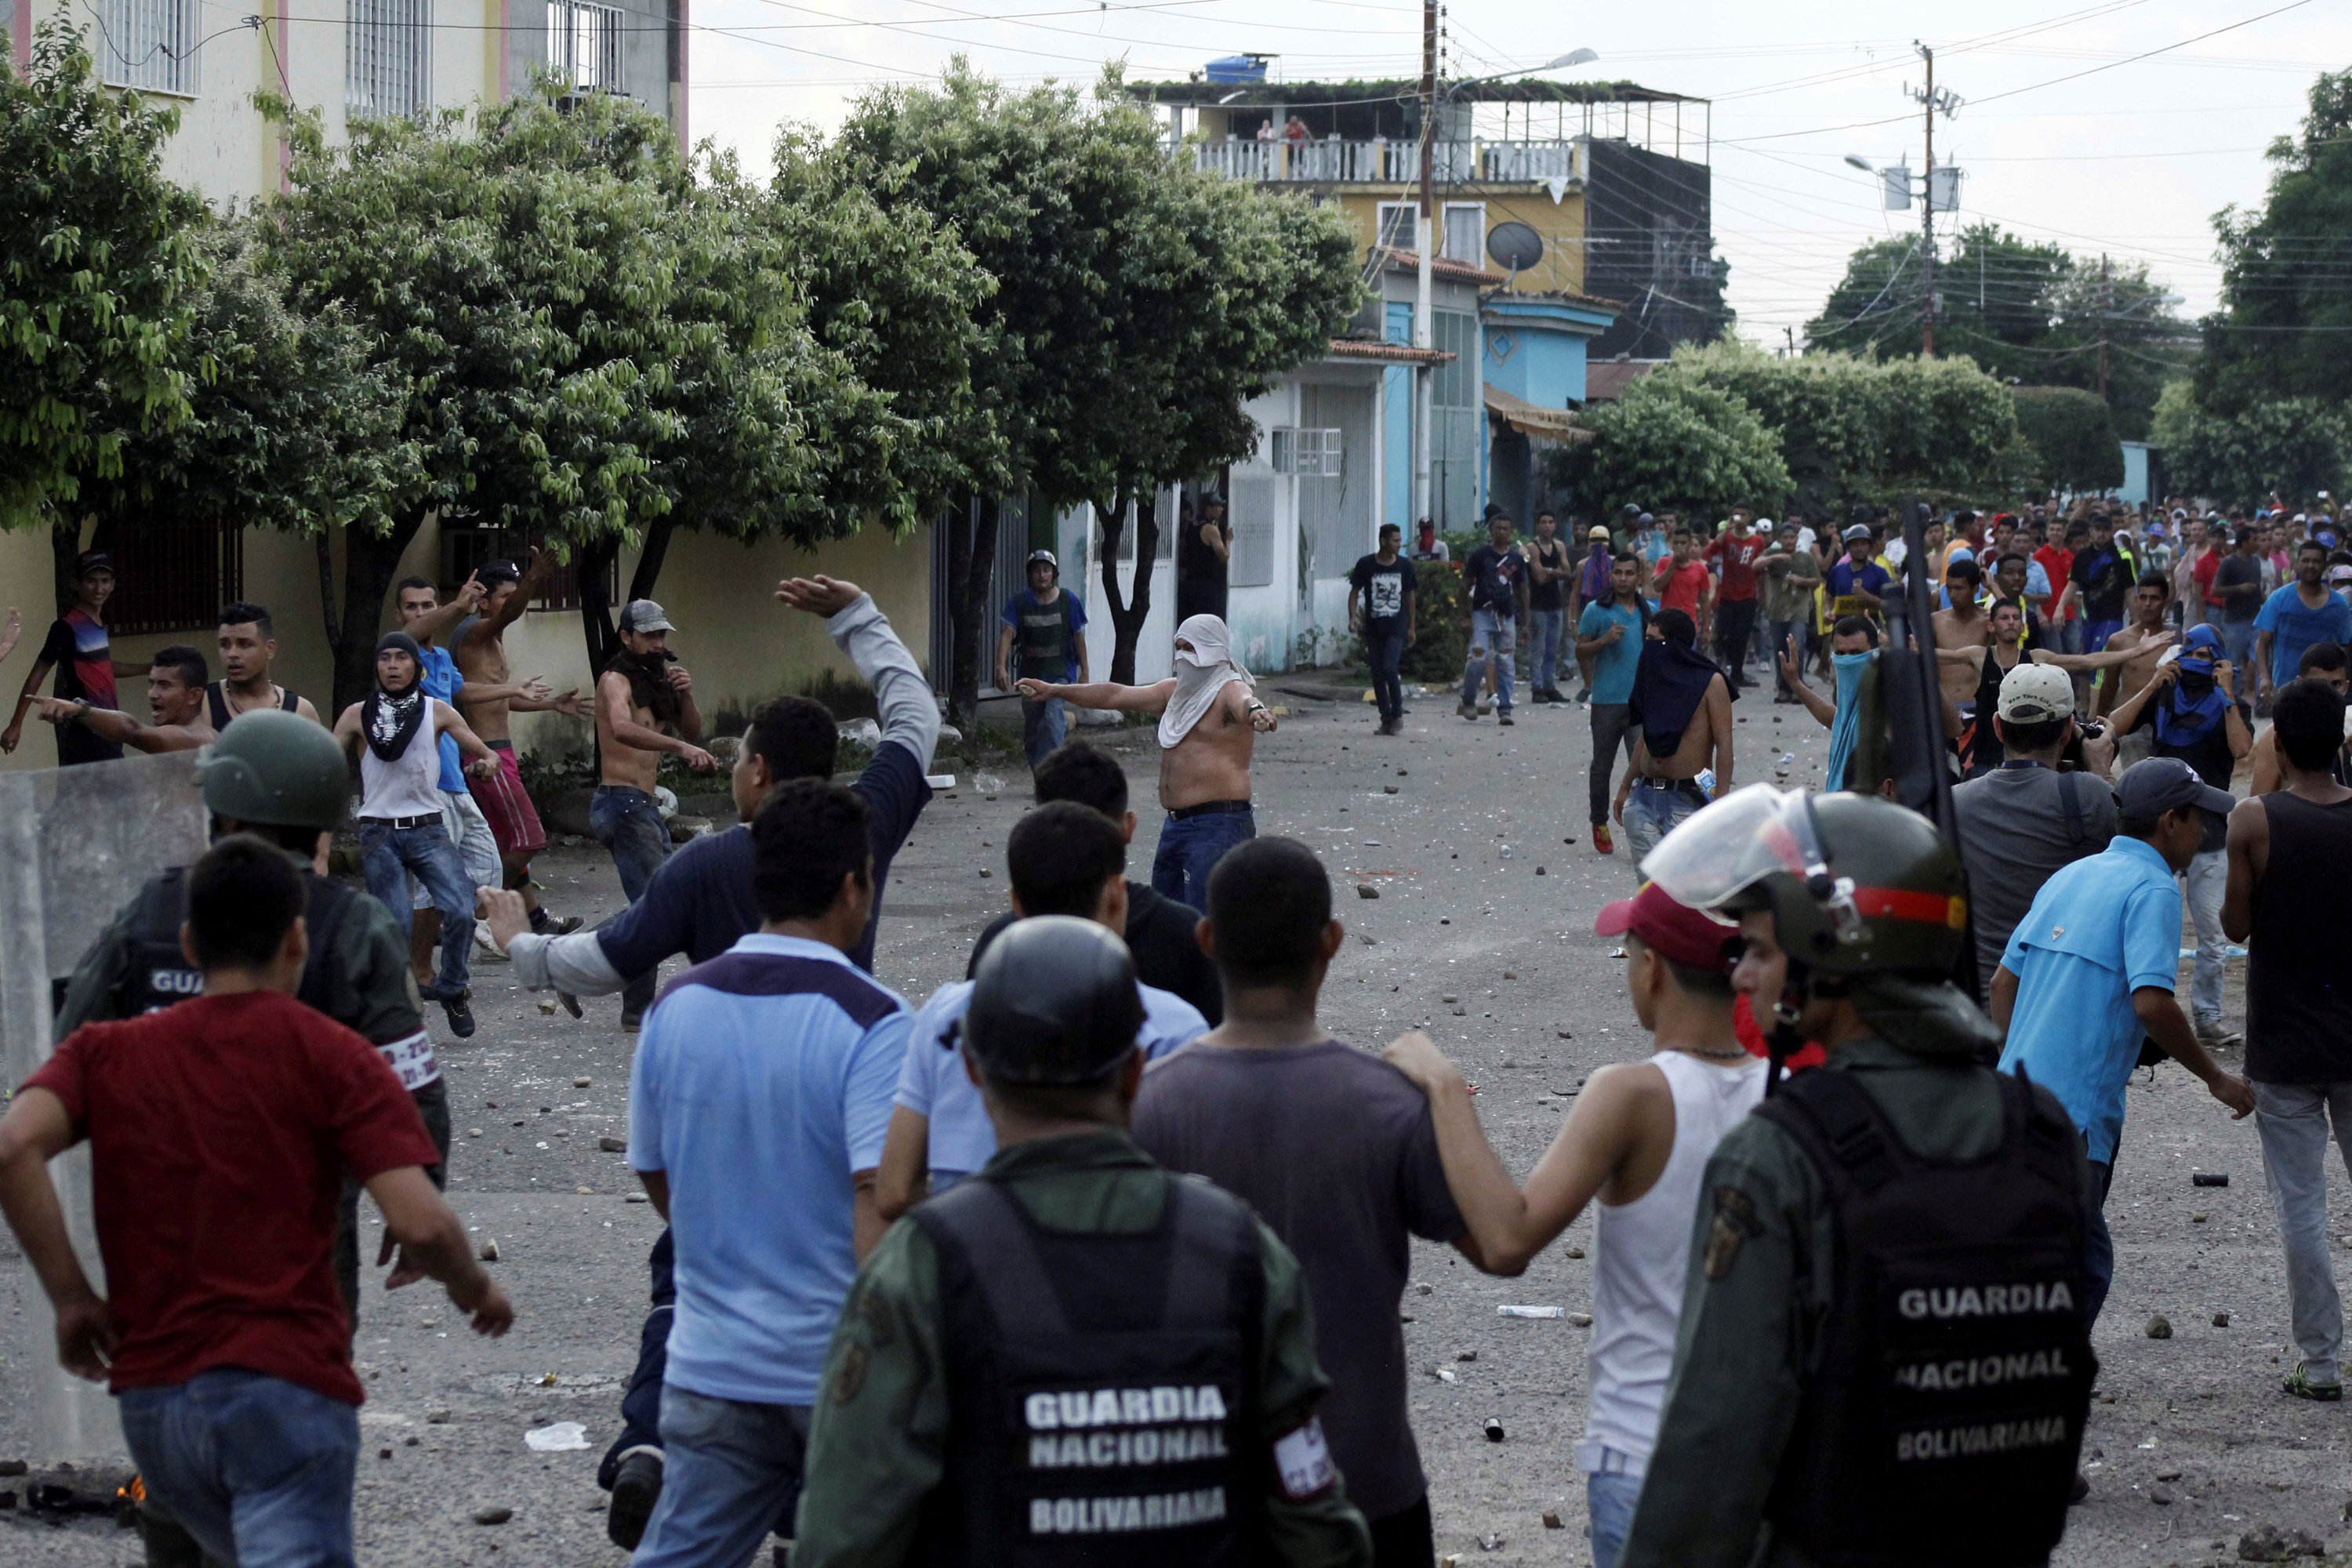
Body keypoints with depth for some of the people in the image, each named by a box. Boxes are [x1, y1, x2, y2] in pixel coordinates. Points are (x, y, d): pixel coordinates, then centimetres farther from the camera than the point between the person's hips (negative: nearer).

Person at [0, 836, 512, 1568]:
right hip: (285, 1384, -5)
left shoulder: (105, 1053, 11)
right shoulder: (329, 1056, 1)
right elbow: (419, 1222, -9)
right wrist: (475, 1289, 11)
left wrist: (70, 1296, -1)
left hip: (150, 1398, 5)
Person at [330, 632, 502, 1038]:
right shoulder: (358, 715, 5)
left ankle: (452, 989, 6)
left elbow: (485, 753, 5)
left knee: (461, 911, -17)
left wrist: (485, 763, -18)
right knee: (394, 926, -7)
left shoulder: (437, 712, 6)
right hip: (379, 833, -1)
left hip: (427, 829, 1)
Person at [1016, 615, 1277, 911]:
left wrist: (1255, 712, -58)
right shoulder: (1174, 691, 18)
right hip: (1176, 825, 10)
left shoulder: (1230, 689, -10)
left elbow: (1244, 702, -33)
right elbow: (1115, 696, 23)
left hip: (1218, 827, -10)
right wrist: (1054, 690, 24)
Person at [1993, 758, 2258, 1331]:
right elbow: (2151, 1001, -20)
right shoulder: (2151, 888, -9)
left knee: (2088, 1263, 17)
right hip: (2074, 1112, -9)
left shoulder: (2070, 877, 17)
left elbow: (2004, 980, 19)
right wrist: (2216, 1078, -8)